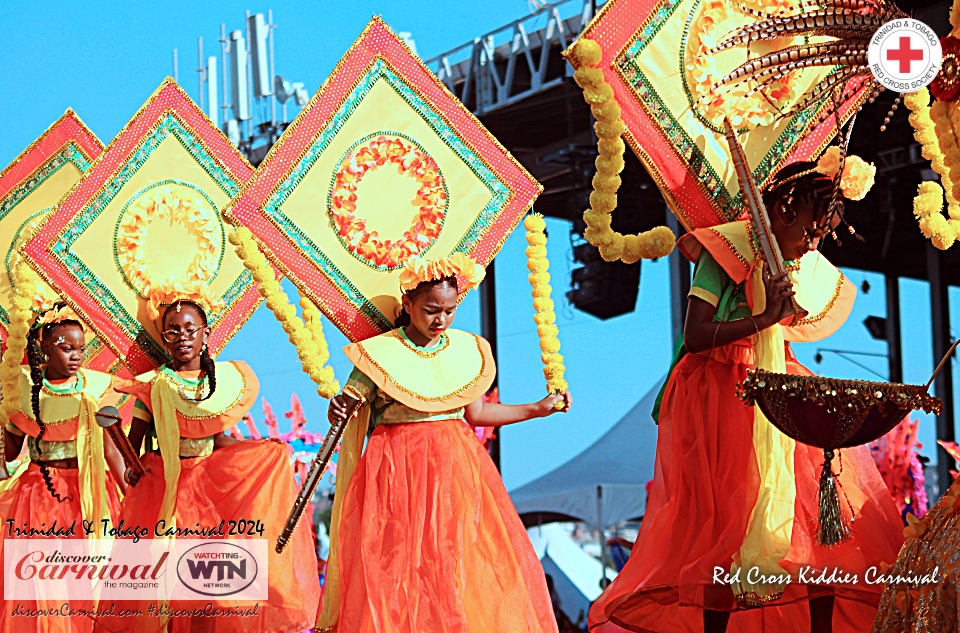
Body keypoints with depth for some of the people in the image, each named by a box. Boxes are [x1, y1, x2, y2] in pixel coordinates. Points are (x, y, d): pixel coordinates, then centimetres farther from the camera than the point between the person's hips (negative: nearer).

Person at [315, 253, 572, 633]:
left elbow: (476, 412, 14)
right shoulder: (379, 354, -4)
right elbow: (346, 408, -2)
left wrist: (539, 408, 14)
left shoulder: (467, 350, 7)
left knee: (469, 559, -2)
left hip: (456, 468, 4)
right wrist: (338, 409, -26)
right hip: (398, 472, -4)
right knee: (397, 567, -8)